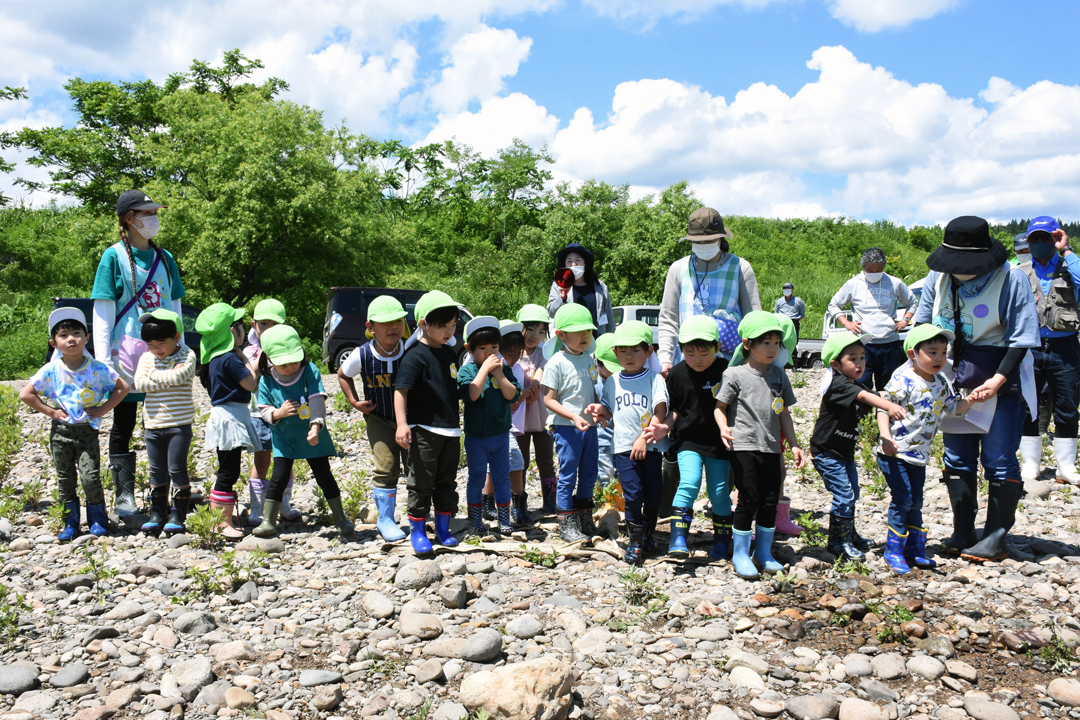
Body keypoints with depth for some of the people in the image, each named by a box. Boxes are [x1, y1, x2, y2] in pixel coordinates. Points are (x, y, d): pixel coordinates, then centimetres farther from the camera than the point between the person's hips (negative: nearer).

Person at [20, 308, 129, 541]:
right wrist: (50, 411, -6)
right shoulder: (51, 370, -4)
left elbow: (122, 387, 1)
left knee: (90, 477, -8)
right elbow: (25, 394, 0)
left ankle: (97, 520, 10)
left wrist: (102, 410, -6)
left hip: (87, 430, -1)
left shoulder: (98, 368, -5)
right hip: (60, 431, 2)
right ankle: (71, 523, 20)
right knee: (65, 480, 8)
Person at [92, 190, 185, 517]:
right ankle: (124, 495, 10)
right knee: (124, 422, 2)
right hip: (127, 349, -4)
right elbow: (103, 312, -4)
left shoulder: (164, 258, 13)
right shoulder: (114, 256, -1)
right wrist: (104, 360, -11)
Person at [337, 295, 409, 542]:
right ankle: (385, 519, 10)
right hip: (379, 419, -1)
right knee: (386, 468, -5)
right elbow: (342, 374, 6)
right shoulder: (361, 356, -15)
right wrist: (354, 402, -4)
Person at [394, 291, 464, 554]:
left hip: (450, 430, 7)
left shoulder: (449, 352, 10)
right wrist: (402, 424, -26)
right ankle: (417, 530, 14)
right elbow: (401, 390, -17)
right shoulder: (416, 356, -13)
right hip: (423, 430, -7)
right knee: (422, 482, 0)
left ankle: (443, 528, 25)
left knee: (447, 482, 13)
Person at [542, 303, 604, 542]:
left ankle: (585, 520, 27)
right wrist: (573, 417, -21)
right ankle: (567, 525, 10)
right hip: (566, 427, -6)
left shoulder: (589, 360, 9)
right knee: (568, 474, 0)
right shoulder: (557, 363, -11)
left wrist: (596, 406, -4)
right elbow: (549, 399, -12)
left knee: (589, 473, 13)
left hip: (589, 426, 7)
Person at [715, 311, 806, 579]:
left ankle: (764, 551, 24)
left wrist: (794, 444, 12)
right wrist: (724, 427, -22)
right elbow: (720, 407, -3)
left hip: (771, 447, 5)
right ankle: (740, 553, 8)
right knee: (749, 499, -6)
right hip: (743, 446, -5)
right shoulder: (735, 374, -5)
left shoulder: (779, 375, 10)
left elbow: (784, 413, 16)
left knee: (770, 500, 8)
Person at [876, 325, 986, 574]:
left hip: (919, 455, 8)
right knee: (902, 500, -7)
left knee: (915, 503, 15)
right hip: (895, 453, -8)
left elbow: (953, 407, 18)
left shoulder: (941, 383, 7)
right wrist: (885, 436, -28)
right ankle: (894, 551, 6)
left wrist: (969, 400, -1)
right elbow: (883, 408, -17)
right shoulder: (902, 380, -17)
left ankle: (915, 550, 25)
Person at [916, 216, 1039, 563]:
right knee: (957, 459, 9)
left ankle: (996, 537, 11)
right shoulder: (938, 276, -1)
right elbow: (923, 322, 10)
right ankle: (962, 533, 22)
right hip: (951, 377, 5)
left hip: (1000, 380, -4)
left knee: (999, 461, -1)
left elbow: (1020, 338, -12)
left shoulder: (1011, 279, -14)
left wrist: (998, 379, -21)